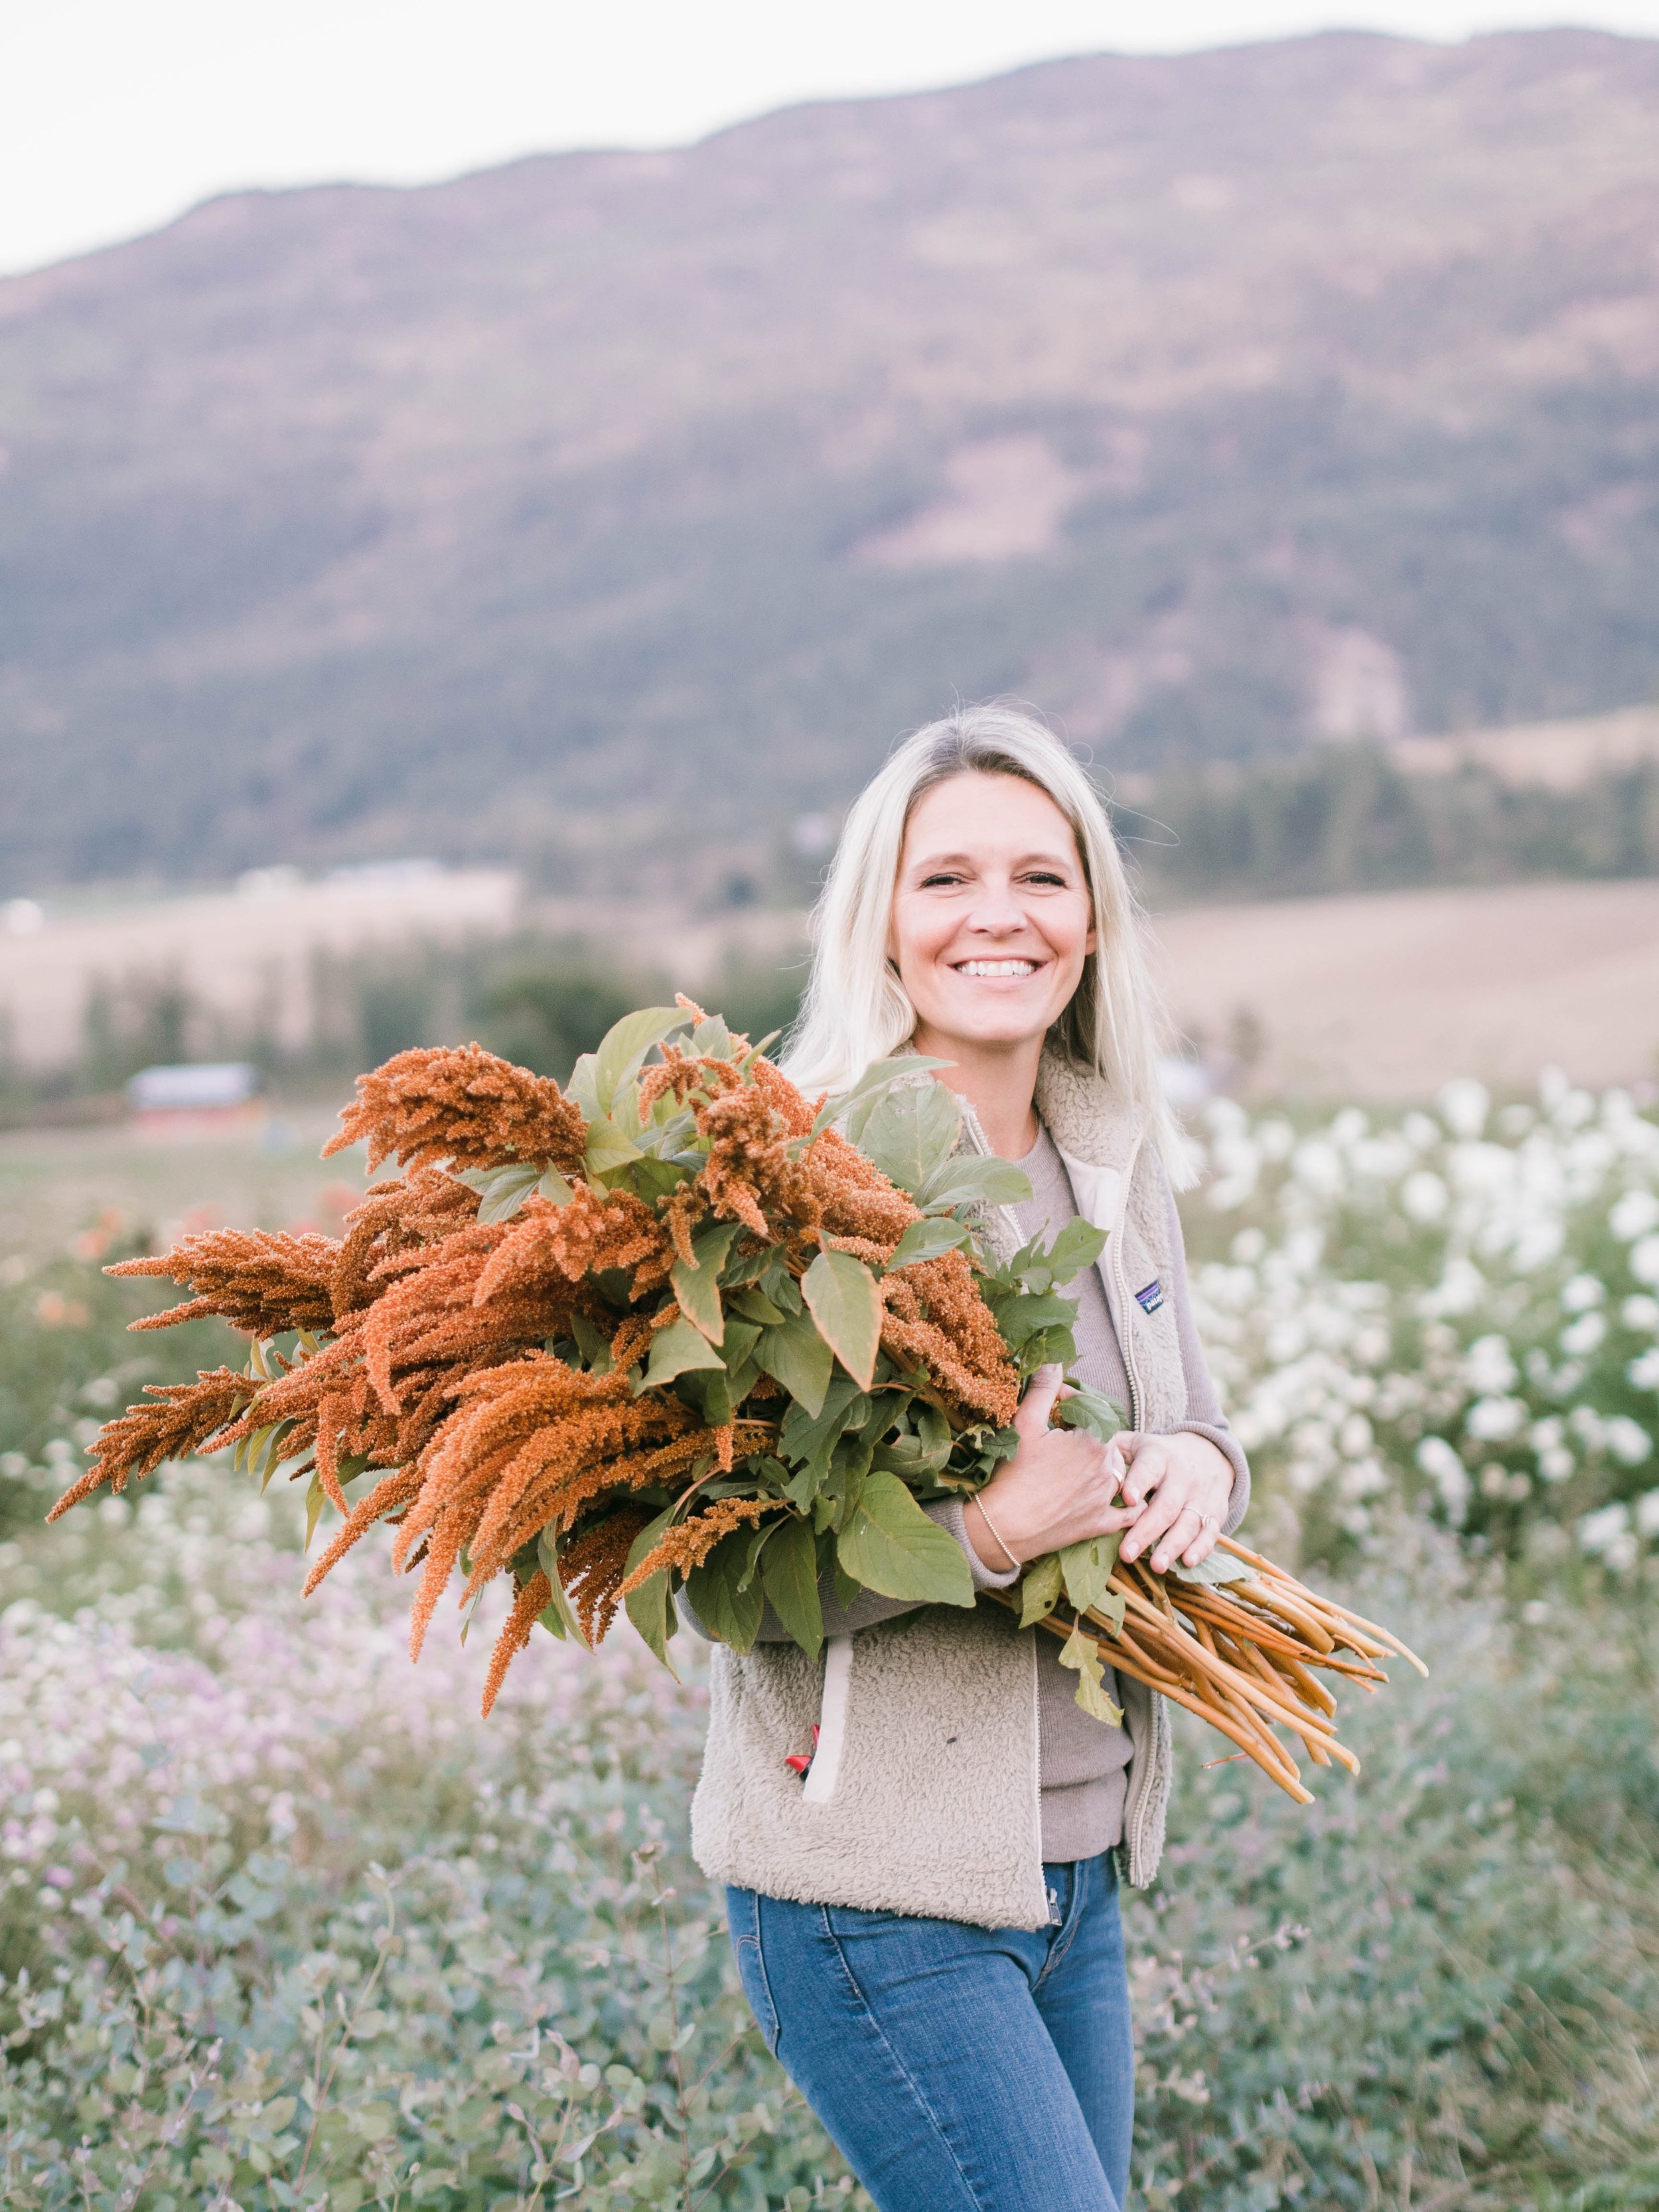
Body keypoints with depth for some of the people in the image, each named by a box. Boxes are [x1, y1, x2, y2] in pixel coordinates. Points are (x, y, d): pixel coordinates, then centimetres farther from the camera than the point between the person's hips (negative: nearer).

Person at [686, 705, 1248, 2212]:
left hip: (1078, 1871, 7)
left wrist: (1197, 1471, -4)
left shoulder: (1117, 1166, 6)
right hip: (877, 1897, -7)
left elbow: (1192, 1410, 19)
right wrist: (982, 1534, -27)